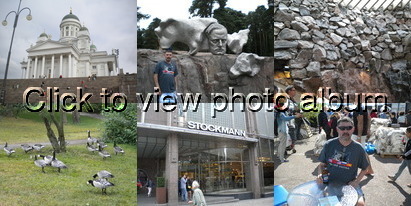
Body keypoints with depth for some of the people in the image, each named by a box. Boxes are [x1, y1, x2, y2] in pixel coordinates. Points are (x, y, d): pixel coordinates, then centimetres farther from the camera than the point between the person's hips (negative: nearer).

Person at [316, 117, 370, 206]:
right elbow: (322, 164, 7)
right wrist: (320, 175, -13)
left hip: (349, 184, 0)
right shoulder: (329, 145, -1)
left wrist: (356, 181, -3)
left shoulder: (358, 148, -1)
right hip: (329, 183, 0)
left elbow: (364, 168, 12)